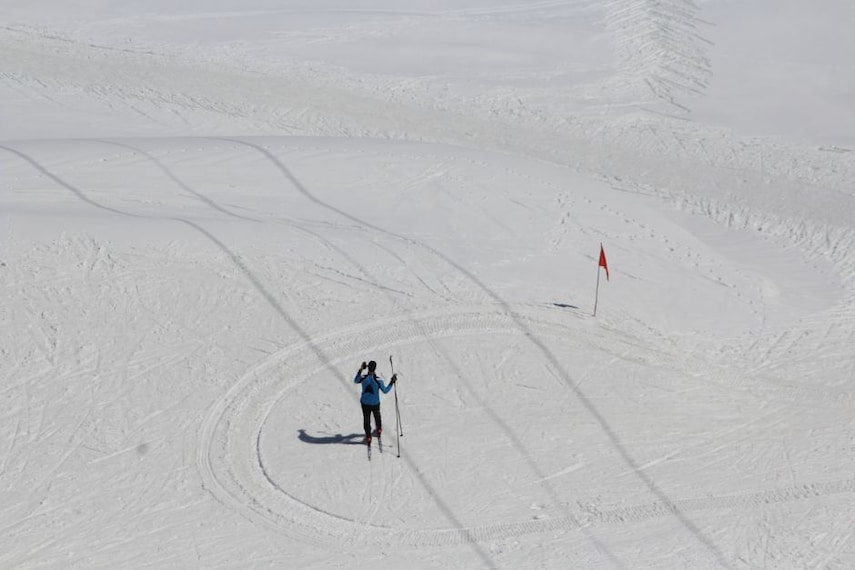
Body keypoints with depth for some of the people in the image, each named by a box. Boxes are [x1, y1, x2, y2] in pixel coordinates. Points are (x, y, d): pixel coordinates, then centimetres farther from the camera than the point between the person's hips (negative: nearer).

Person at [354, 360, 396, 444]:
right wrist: (392, 382, -8)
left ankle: (368, 437, 26)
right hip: (375, 403, -1)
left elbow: (355, 381, 3)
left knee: (366, 419, 18)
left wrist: (360, 370, 3)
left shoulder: (363, 378, -20)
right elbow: (385, 391, -14)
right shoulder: (378, 380, -26)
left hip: (365, 403, 1)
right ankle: (379, 431, 50)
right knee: (377, 416, 28)